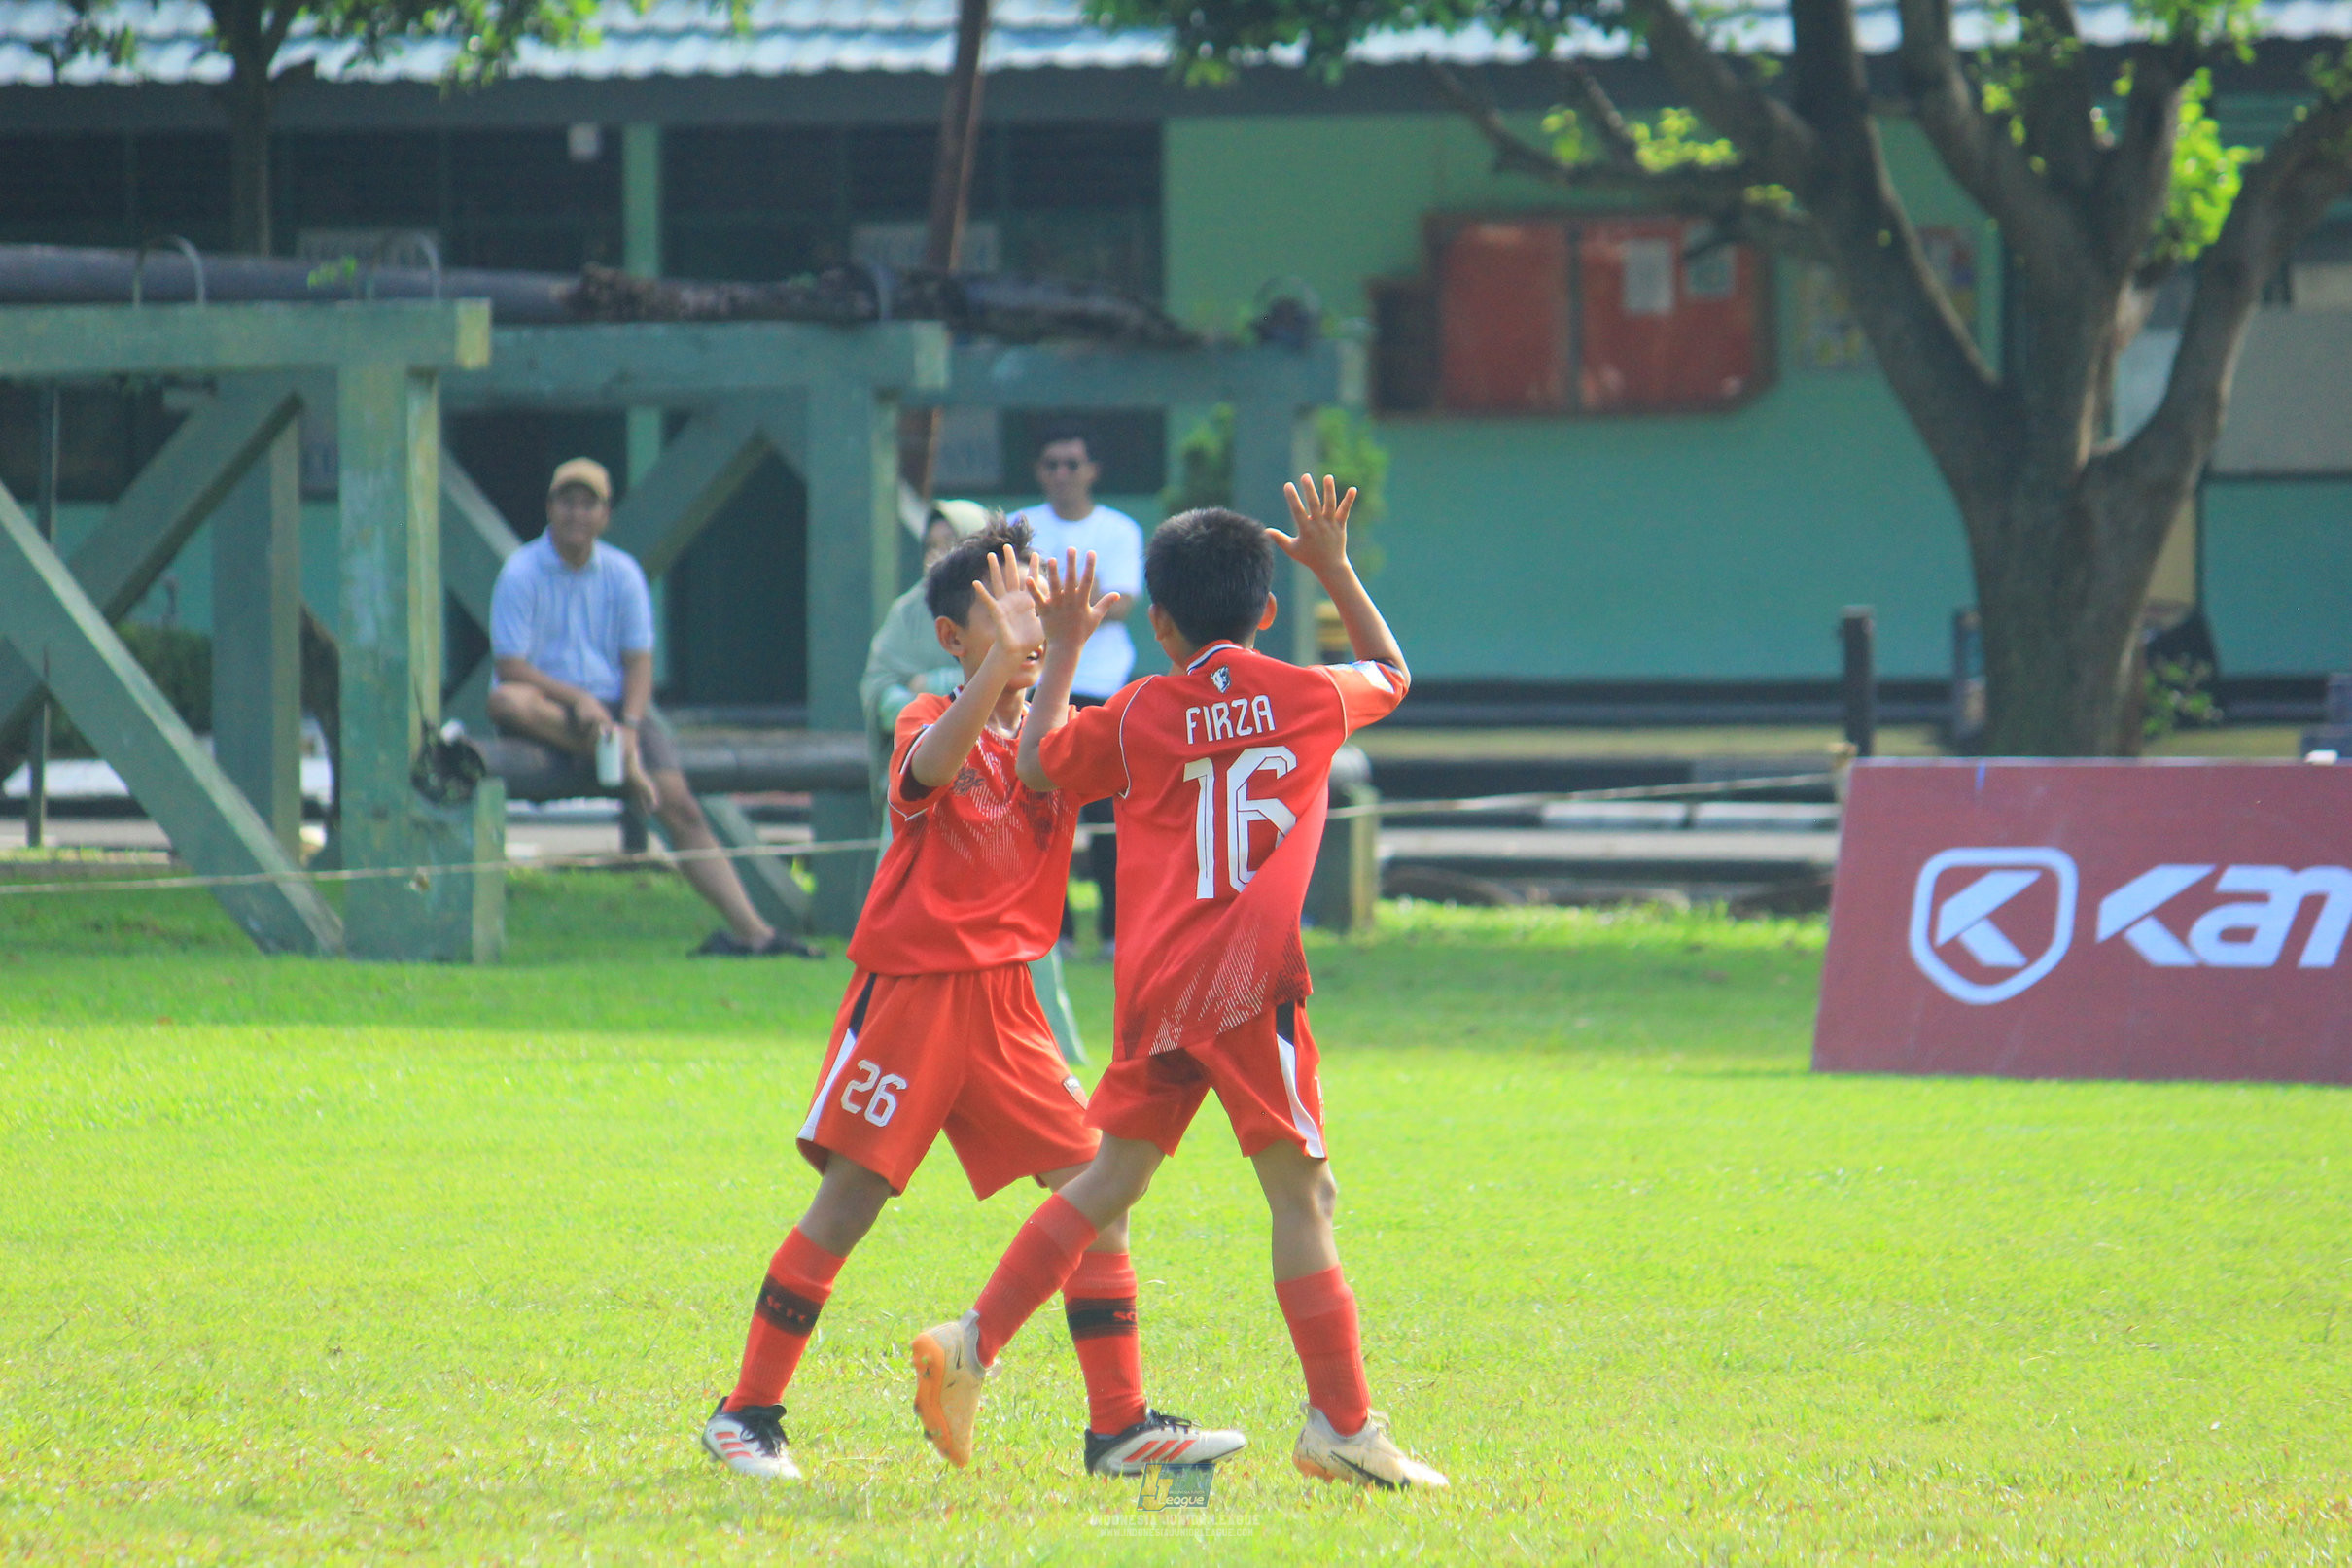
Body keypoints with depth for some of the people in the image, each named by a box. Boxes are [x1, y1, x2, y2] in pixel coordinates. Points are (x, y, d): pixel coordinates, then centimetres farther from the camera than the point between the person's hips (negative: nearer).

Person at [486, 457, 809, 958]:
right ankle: (624, 763, -37)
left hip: (614, 705, 3)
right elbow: (509, 666, -11)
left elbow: (639, 662, 3)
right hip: (552, 707, -3)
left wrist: (630, 727, -15)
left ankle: (751, 931, -19)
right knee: (508, 701, -39)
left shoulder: (623, 574, 8)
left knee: (679, 804, -15)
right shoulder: (521, 573, -4)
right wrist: (578, 700, -22)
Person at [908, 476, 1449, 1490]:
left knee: (1109, 1179, 14)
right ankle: (1343, 1425, -6)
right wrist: (1335, 570, 33)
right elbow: (1391, 674, 27)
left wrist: (1062, 648, 28)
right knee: (1301, 1194, -3)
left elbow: (1037, 764, 20)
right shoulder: (1311, 699, 5)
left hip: (1155, 987, 3)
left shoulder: (1139, 717, 6)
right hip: (1248, 984, -3)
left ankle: (972, 1348, 11)